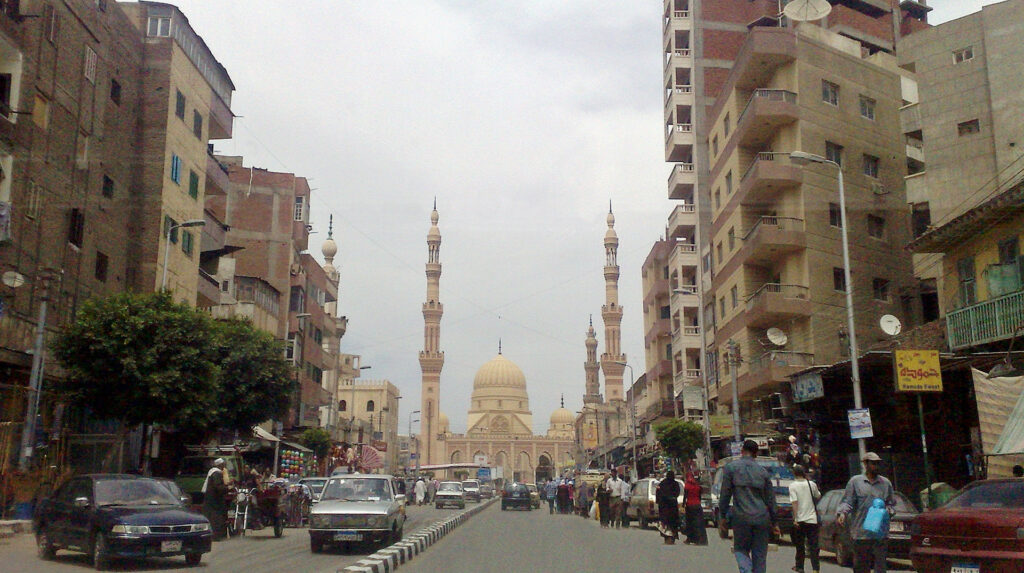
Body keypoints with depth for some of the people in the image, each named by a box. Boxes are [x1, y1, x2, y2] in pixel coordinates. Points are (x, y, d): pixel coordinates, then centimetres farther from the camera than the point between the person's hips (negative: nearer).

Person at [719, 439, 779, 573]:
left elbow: (725, 495, -2)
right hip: (761, 518, 2)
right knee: (760, 555, 10)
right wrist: (773, 522, 17)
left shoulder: (731, 468, 0)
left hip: (741, 517, -2)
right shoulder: (763, 471, 8)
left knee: (740, 549, 11)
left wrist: (722, 517, 4)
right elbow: (771, 498, 10)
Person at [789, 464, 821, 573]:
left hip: (800, 519, -2)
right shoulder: (812, 484, 1)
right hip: (812, 519, 2)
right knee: (813, 545, 4)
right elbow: (818, 497, 18)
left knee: (799, 545, 11)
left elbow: (794, 503, -17)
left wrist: (795, 518, -15)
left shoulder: (793, 486, -9)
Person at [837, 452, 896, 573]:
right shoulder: (855, 481, 6)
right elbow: (847, 502, 1)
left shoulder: (885, 483, 13)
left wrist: (887, 511, -3)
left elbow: (892, 504, 19)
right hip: (860, 532, -1)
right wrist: (842, 513, -18)